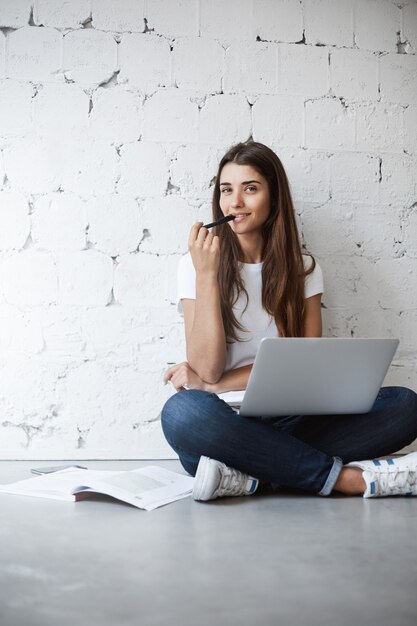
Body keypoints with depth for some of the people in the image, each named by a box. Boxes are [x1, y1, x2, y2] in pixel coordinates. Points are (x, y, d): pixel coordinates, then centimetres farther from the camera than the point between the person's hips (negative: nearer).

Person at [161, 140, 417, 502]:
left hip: (289, 425, 3)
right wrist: (206, 275, -14)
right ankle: (346, 477, -26)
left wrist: (213, 384, -9)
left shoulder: (304, 271, 10)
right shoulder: (196, 264, 3)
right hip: (224, 425, -2)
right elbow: (208, 368, -8)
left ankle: (250, 478, -27)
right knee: (182, 413, -38)